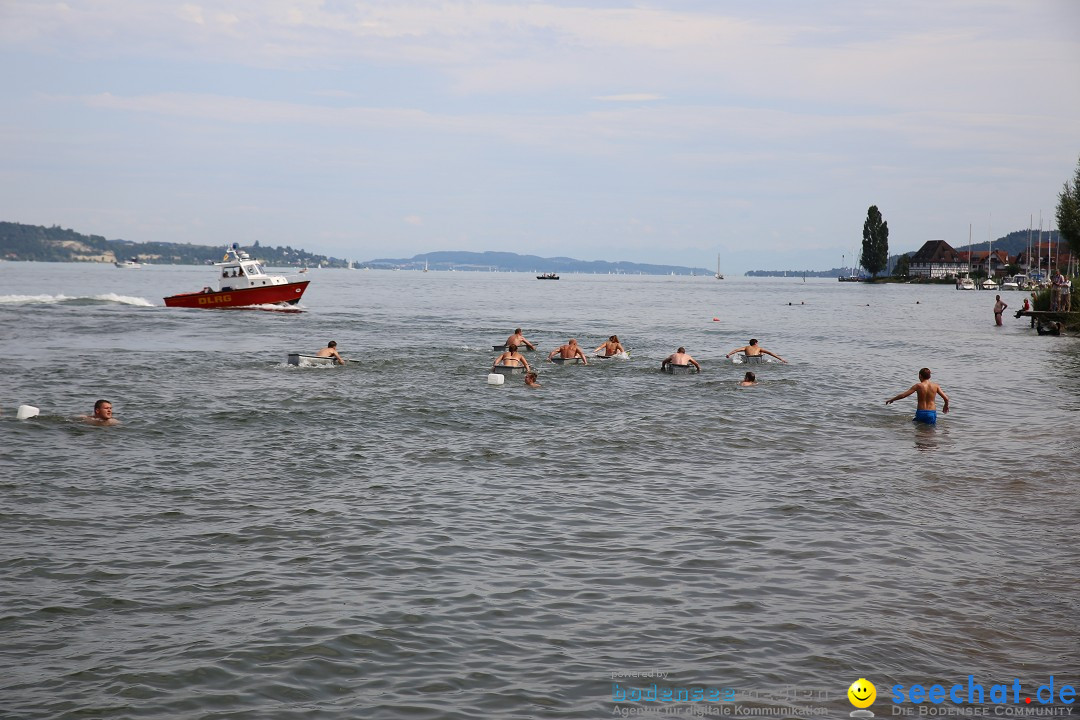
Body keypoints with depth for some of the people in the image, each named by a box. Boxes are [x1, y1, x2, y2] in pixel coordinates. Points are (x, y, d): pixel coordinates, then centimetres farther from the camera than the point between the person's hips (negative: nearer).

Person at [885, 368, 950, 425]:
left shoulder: (918, 386, -5)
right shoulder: (935, 386, 1)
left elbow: (903, 395, -5)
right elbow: (946, 398, 1)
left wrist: (892, 399, 9)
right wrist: (946, 406, 23)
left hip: (920, 413, -1)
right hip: (932, 413, 1)